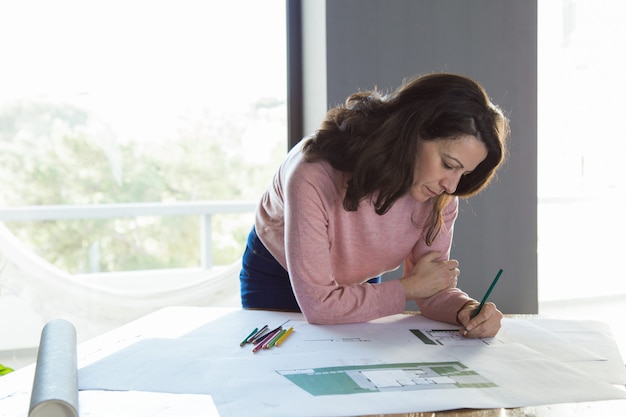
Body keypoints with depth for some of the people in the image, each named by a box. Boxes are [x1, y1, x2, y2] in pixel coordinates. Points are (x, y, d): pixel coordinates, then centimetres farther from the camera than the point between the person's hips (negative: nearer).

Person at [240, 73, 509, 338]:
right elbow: (318, 306, -38)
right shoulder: (314, 176, -41)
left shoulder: (440, 196, -24)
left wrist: (466, 310, -41)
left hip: (358, 284, 3)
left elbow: (432, 286, -19)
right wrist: (409, 287, -29)